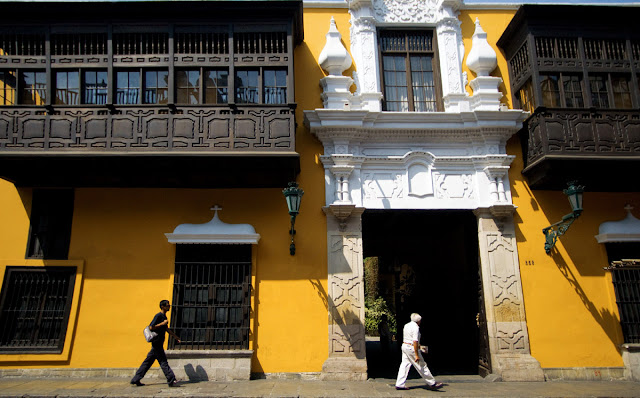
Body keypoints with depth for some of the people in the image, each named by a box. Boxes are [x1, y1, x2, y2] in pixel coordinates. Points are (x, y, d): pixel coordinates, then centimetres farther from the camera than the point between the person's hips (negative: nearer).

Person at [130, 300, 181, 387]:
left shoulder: (164, 317, 16)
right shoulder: (158, 316, -13)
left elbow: (166, 329, 26)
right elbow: (151, 327, -21)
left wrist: (176, 336, 26)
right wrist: (162, 323, -19)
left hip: (159, 344, 9)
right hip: (156, 343, -9)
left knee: (148, 362, 12)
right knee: (163, 362, -7)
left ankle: (136, 380, 18)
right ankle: (171, 380, -5)